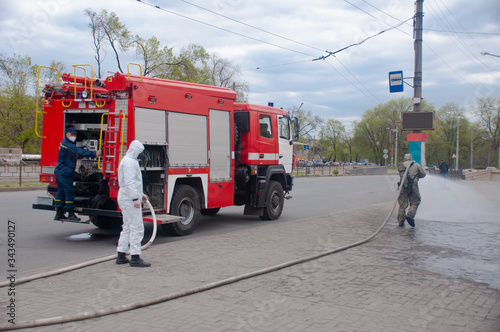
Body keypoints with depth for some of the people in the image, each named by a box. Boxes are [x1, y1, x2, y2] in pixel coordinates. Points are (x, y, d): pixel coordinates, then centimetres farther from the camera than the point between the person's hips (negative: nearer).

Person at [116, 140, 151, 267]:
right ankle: (135, 257, -8)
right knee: (136, 228, -9)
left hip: (125, 199, 11)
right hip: (129, 199, -11)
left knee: (127, 227, 15)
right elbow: (129, 182, -23)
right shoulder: (129, 162, -14)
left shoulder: (130, 160, 20)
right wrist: (135, 198, -26)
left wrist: (140, 194, 27)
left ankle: (121, 256, 19)